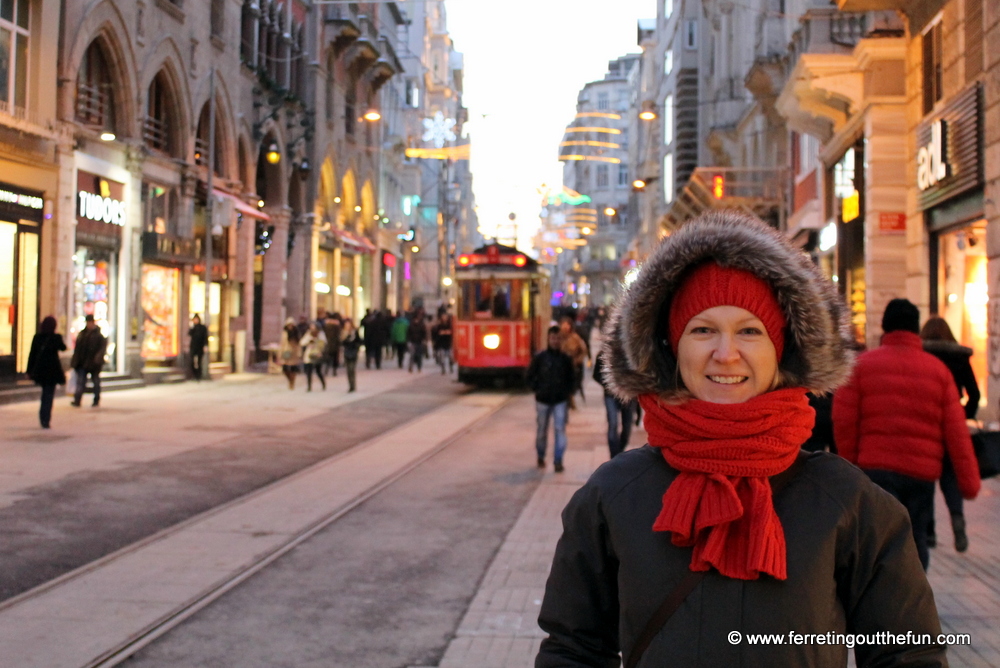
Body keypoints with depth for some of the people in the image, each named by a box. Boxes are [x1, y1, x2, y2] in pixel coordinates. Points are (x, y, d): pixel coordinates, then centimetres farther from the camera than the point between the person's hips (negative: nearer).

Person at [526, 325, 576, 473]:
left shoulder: (565, 359, 1)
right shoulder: (539, 358, -3)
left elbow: (572, 378, 13)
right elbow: (530, 376, 5)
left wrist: (568, 391, 2)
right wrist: (537, 389, -2)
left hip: (560, 401, 0)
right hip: (543, 400, 0)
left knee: (560, 429, -8)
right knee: (542, 430, 11)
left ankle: (558, 460, -5)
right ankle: (541, 457, 28)